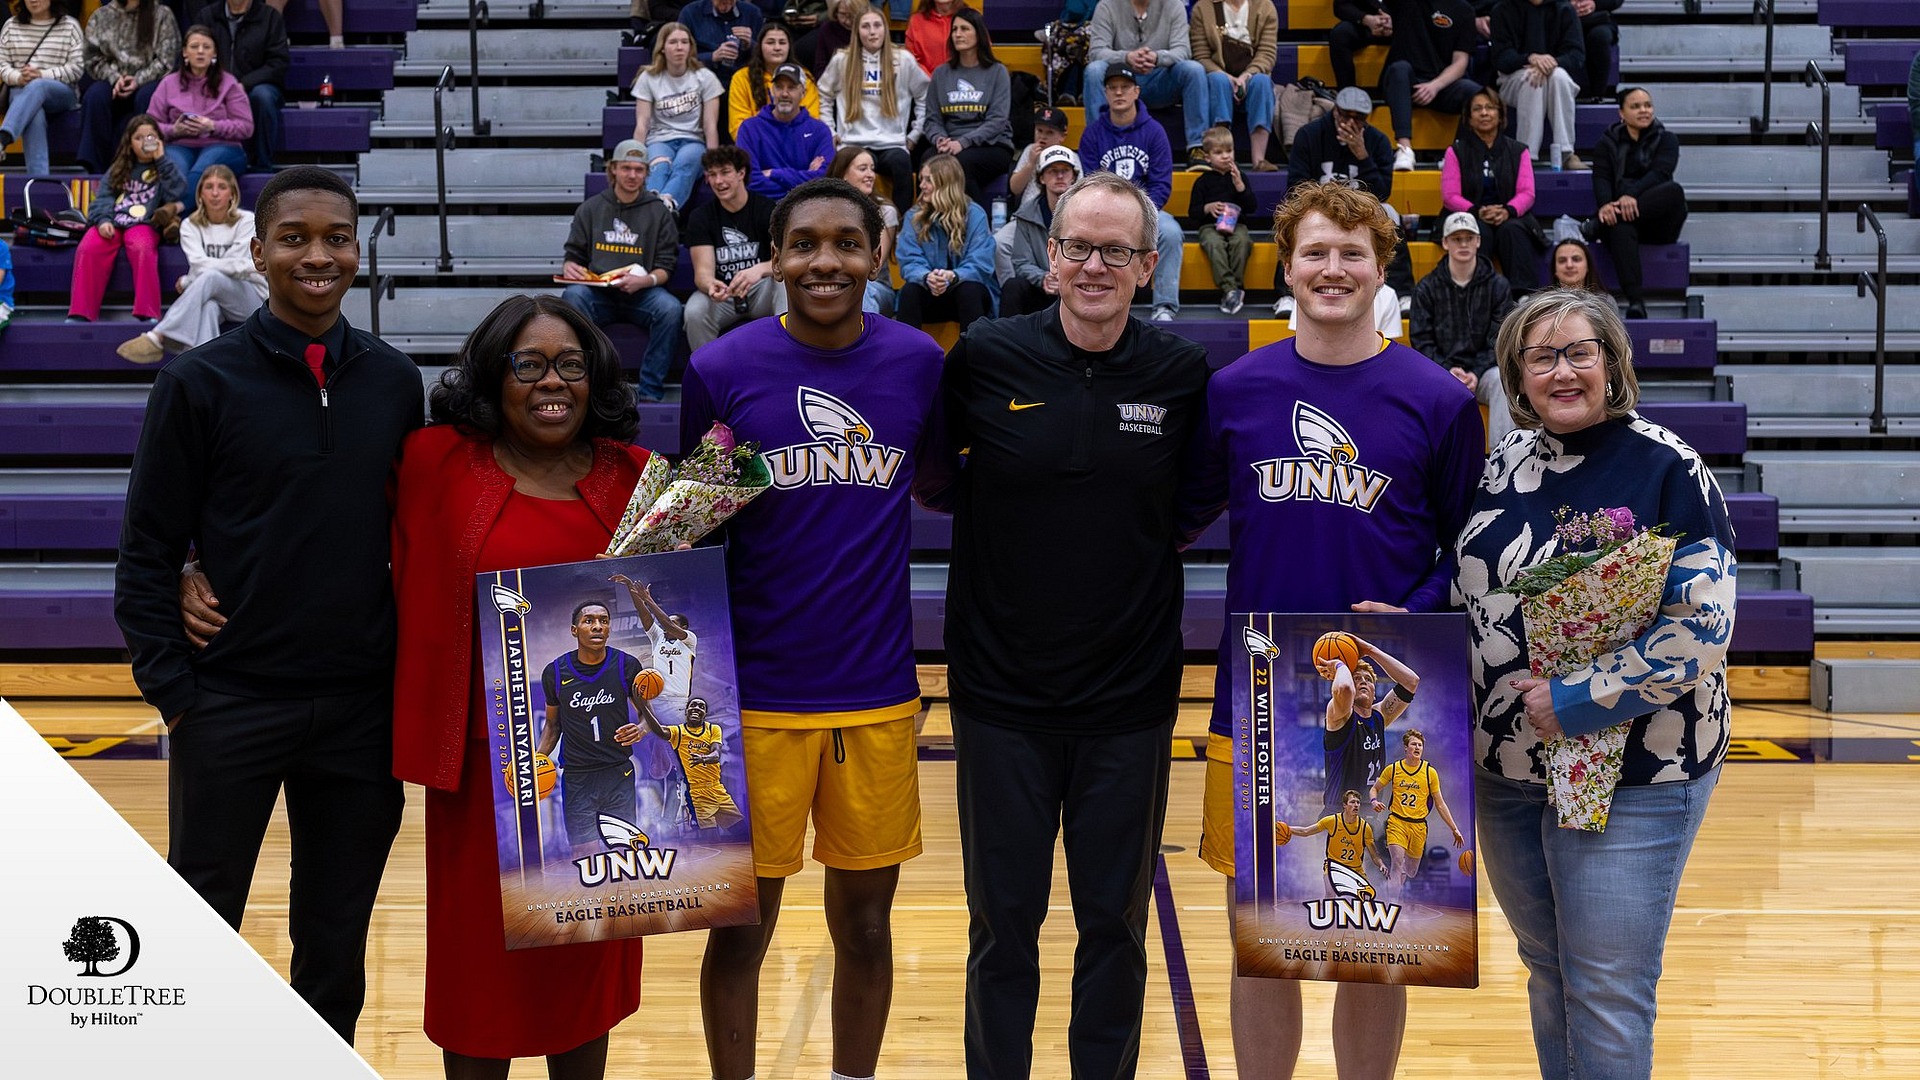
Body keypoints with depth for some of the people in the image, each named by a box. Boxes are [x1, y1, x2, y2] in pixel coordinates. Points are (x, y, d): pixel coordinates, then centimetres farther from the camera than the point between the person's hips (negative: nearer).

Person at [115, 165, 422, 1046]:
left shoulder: (394, 381, 5)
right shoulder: (199, 382, -4)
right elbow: (147, 550, -3)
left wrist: (414, 668, 6)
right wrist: (172, 687, -8)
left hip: (363, 705, 3)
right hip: (231, 702, -2)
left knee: (338, 934, 12)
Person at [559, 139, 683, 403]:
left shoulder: (659, 211, 10)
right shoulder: (590, 208, 14)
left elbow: (666, 267, 5)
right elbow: (574, 254, 16)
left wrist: (645, 280, -18)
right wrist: (569, 267, -10)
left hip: (641, 293, -1)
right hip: (598, 294, 1)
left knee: (670, 308, -33)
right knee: (572, 295, -32)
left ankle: (650, 391, -26)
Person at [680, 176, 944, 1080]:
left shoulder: (920, 362, 1)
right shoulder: (721, 370, -4)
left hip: (879, 695, 2)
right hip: (755, 694, -2)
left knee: (865, 920, 12)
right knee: (741, 923, 7)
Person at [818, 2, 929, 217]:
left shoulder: (903, 60, 9)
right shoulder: (841, 61, 10)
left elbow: (925, 97, 17)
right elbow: (824, 96, 21)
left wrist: (914, 135, 11)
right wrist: (829, 131, 12)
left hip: (892, 143, 1)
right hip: (854, 143, -1)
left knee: (901, 163, -36)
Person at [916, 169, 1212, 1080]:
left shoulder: (1186, 374, -3)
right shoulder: (984, 358, -4)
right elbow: (931, 486, 6)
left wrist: (1150, 536, -3)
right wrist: (1006, 530, -1)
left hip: (1131, 699, 1)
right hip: (1002, 692, 0)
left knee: (1116, 920, 12)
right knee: (1002, 918, 10)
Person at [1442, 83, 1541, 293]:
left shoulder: (1518, 150, 15)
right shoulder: (1456, 151, 11)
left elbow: (1526, 193, 3)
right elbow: (1450, 196, 0)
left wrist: (1508, 211, -20)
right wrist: (1477, 212, -20)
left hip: (1511, 218, 1)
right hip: (1469, 219, -1)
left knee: (1512, 230, -33)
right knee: (1480, 232, -35)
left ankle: (1524, 294, -43)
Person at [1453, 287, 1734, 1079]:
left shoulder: (1666, 467, -10)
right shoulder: (1505, 464, 7)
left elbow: (1703, 626, -16)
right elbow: (1469, 597, 17)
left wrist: (1580, 701, -19)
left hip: (1629, 773, -5)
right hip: (1506, 768, 6)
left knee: (1607, 995, -1)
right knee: (1547, 975, 16)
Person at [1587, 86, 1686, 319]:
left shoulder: (1666, 139, 11)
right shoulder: (1608, 143, 13)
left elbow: (1660, 172, -9)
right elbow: (1601, 178, -4)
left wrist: (1633, 195, -30)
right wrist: (1605, 204, -28)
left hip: (1657, 223, 1)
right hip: (1620, 216, -1)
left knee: (1675, 190, -32)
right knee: (1620, 228, -38)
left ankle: (1594, 227, -36)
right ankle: (1636, 301, -52)